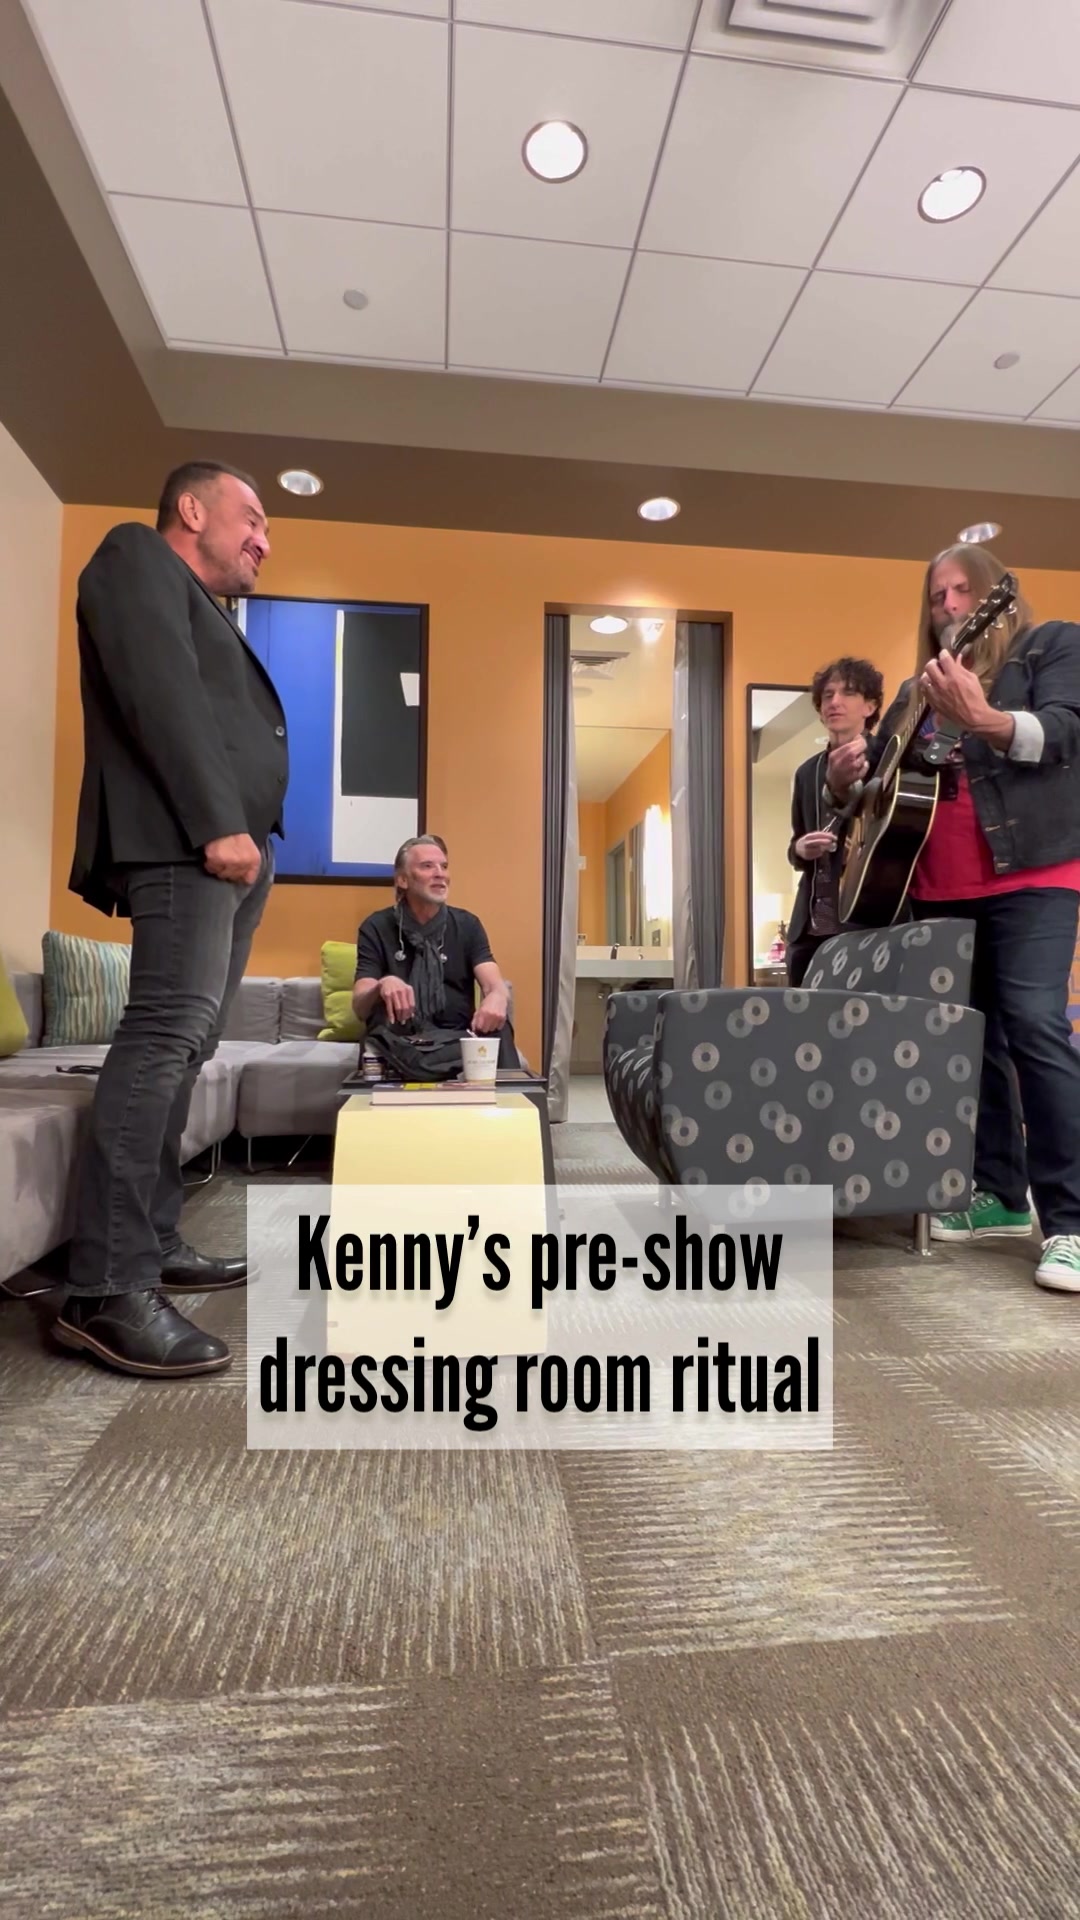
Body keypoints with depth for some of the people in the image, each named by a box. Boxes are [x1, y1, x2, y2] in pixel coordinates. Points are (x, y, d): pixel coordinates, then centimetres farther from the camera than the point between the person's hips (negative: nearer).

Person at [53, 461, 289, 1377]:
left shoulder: (205, 611, 33)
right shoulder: (137, 555, 6)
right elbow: (159, 692, -12)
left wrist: (243, 835, 14)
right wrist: (217, 822, -21)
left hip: (230, 844, 10)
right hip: (186, 838, -10)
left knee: (184, 1044, 6)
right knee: (170, 1034, -19)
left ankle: (154, 1245, 13)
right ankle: (106, 1290, -17)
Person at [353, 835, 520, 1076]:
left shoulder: (467, 924, 7)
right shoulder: (377, 927, 0)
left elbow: (495, 985, -7)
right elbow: (359, 1008, -7)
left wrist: (497, 998, -34)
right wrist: (382, 986, -33)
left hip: (458, 1038, 2)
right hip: (399, 1043, -2)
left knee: (497, 1026, -30)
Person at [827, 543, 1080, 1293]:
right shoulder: (919, 687, 21)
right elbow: (876, 770, 23)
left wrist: (982, 718, -30)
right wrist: (847, 772, -1)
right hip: (939, 887, 6)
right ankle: (1000, 1194, 17)